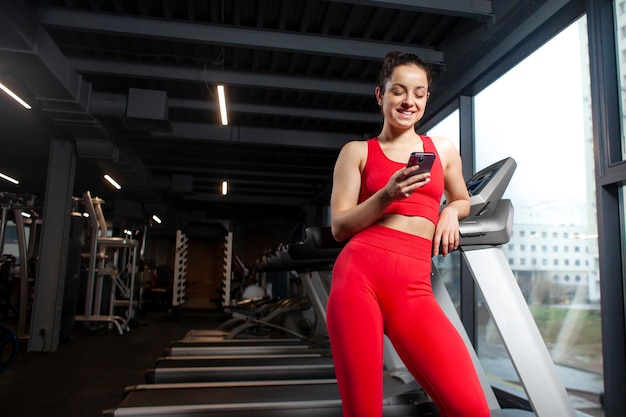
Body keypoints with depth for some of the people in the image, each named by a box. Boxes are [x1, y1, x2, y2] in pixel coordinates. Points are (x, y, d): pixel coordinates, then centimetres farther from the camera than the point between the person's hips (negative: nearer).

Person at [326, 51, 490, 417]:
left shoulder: (444, 149, 18)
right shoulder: (357, 152, 11)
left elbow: (462, 201, 32)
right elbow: (339, 227, 5)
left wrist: (450, 212, 8)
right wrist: (387, 196, -11)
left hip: (414, 287, 2)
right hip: (360, 274, -1)